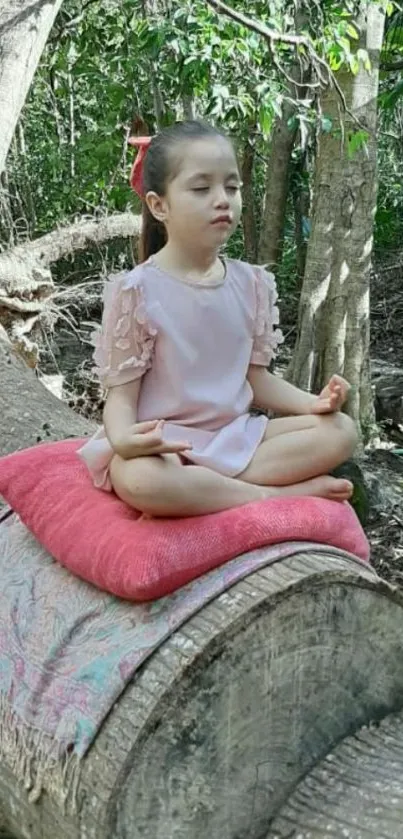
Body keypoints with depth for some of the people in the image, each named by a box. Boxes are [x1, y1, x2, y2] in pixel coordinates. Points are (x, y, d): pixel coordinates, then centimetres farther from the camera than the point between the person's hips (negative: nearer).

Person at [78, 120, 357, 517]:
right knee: (138, 480, -40)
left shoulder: (251, 283, 5)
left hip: (236, 433, 5)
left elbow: (256, 376, 12)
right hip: (163, 443, -5)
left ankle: (208, 486, -18)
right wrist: (124, 437, -34)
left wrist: (313, 402, -7)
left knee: (340, 430, -11)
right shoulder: (137, 291, -11)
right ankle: (277, 493, -20)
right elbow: (122, 392, -10)